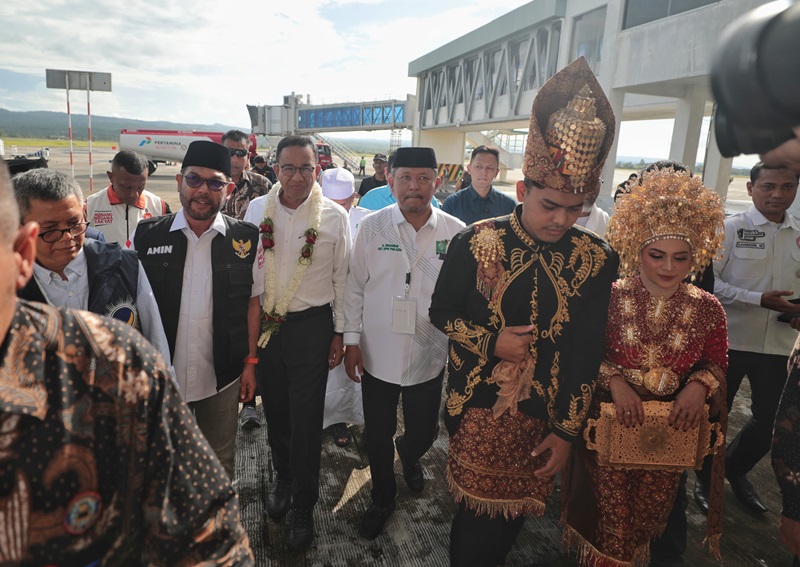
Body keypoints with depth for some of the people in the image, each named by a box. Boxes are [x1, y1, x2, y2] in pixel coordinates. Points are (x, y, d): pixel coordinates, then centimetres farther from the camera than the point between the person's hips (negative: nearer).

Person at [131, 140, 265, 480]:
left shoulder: (247, 239, -6)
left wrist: (250, 363, 1)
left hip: (222, 377, 0)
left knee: (220, 464, 17)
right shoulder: (145, 236, -5)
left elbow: (252, 302, 0)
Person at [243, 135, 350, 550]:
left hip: (312, 326, -2)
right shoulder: (257, 210, -1)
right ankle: (283, 477, 44)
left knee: (306, 418, 4)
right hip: (263, 324, 3)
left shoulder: (334, 217, -7)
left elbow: (342, 279, -1)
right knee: (275, 409, 17)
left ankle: (303, 506, 26)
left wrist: (340, 333, 0)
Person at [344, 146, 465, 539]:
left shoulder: (456, 233, -6)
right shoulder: (372, 227, -5)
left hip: (430, 357, 1)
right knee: (377, 436, 14)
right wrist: (352, 340, -2)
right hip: (377, 355, 0)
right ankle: (383, 499, 42)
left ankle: (409, 456, 56)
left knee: (422, 433, 18)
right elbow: (354, 288, 0)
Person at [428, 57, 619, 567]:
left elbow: (587, 354, -5)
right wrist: (491, 342, -16)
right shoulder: (475, 243, -10)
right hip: (478, 407, -1)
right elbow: (442, 313, 0)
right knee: (478, 516, 12)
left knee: (513, 515, 16)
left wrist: (567, 431, -5)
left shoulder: (596, 259, -8)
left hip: (546, 416, 1)